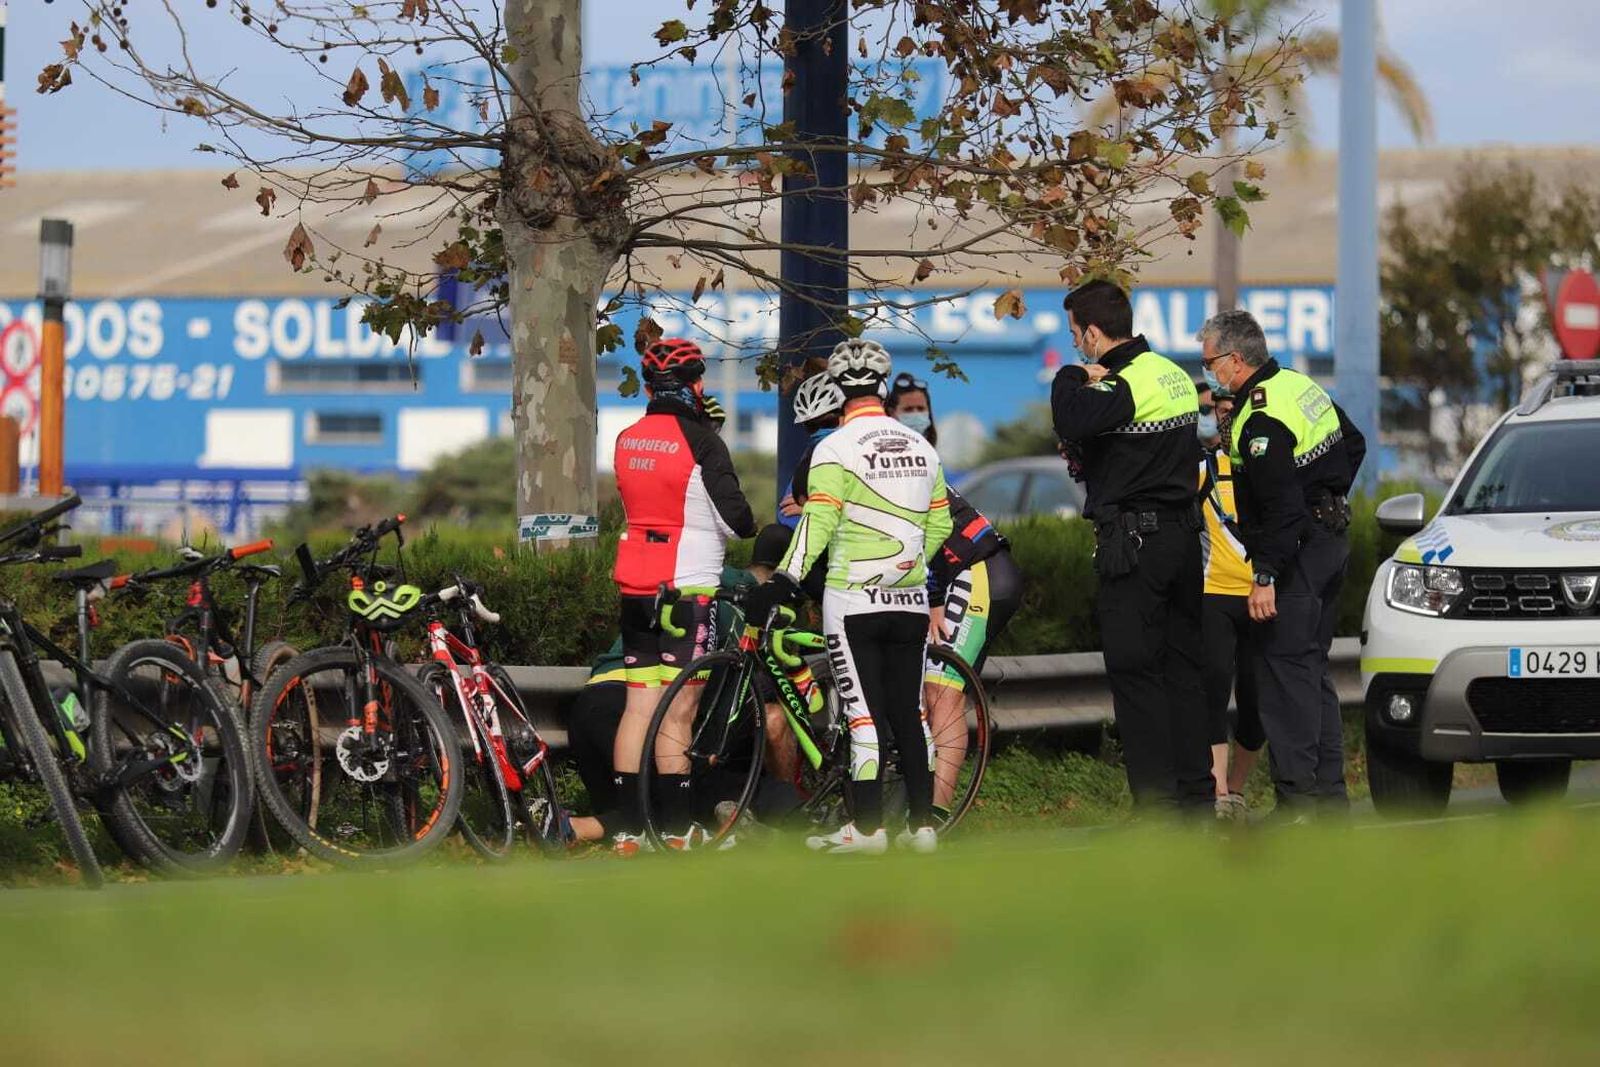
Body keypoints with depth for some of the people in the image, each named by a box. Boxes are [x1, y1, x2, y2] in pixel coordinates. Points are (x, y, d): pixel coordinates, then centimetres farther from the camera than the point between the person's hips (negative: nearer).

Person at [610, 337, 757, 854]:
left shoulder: (627, 440, 8)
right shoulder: (701, 440, -11)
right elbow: (734, 518, -10)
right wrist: (752, 529, 12)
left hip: (634, 588, 6)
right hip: (689, 588, -6)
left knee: (639, 705, 7)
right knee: (678, 711, -4)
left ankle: (627, 829, 5)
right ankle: (679, 831, -4)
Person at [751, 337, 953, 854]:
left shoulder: (836, 449, -9)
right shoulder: (921, 448, 10)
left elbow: (818, 522, -16)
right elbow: (939, 525, 13)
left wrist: (784, 581, -15)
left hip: (853, 599, -5)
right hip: (911, 600, 5)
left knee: (864, 714, -4)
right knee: (909, 713, 10)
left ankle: (867, 826, -5)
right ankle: (922, 824, 9)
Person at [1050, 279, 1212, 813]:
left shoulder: (1122, 384, -17)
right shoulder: (1174, 375, 13)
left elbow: (1072, 421, -36)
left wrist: (1074, 378, -16)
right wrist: (1090, 459, 19)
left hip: (1132, 544, -9)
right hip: (1183, 532, 9)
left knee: (1133, 672, -4)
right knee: (1184, 665, 13)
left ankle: (1157, 799, -7)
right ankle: (1198, 793, 15)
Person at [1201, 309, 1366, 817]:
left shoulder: (1261, 417, -20)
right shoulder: (1301, 386, 11)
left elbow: (1280, 504, -24)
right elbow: (1353, 444, 24)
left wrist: (1266, 575, -24)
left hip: (1295, 548, -10)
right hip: (1331, 540, 10)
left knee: (1284, 667, -9)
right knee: (1313, 667, 15)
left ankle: (1297, 796, -13)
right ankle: (1329, 789, 16)